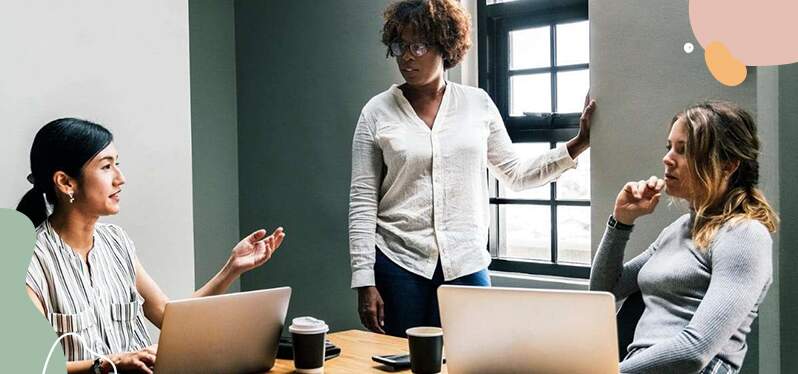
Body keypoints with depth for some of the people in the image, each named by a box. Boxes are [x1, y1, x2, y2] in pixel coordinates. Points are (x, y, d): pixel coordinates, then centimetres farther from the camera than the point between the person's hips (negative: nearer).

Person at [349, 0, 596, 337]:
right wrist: (364, 282, -6)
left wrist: (579, 143, 2)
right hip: (398, 263, -1)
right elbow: (362, 202, -2)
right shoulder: (377, 112, 0)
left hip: (467, 264, 1)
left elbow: (516, 175, 12)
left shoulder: (478, 103, 5)